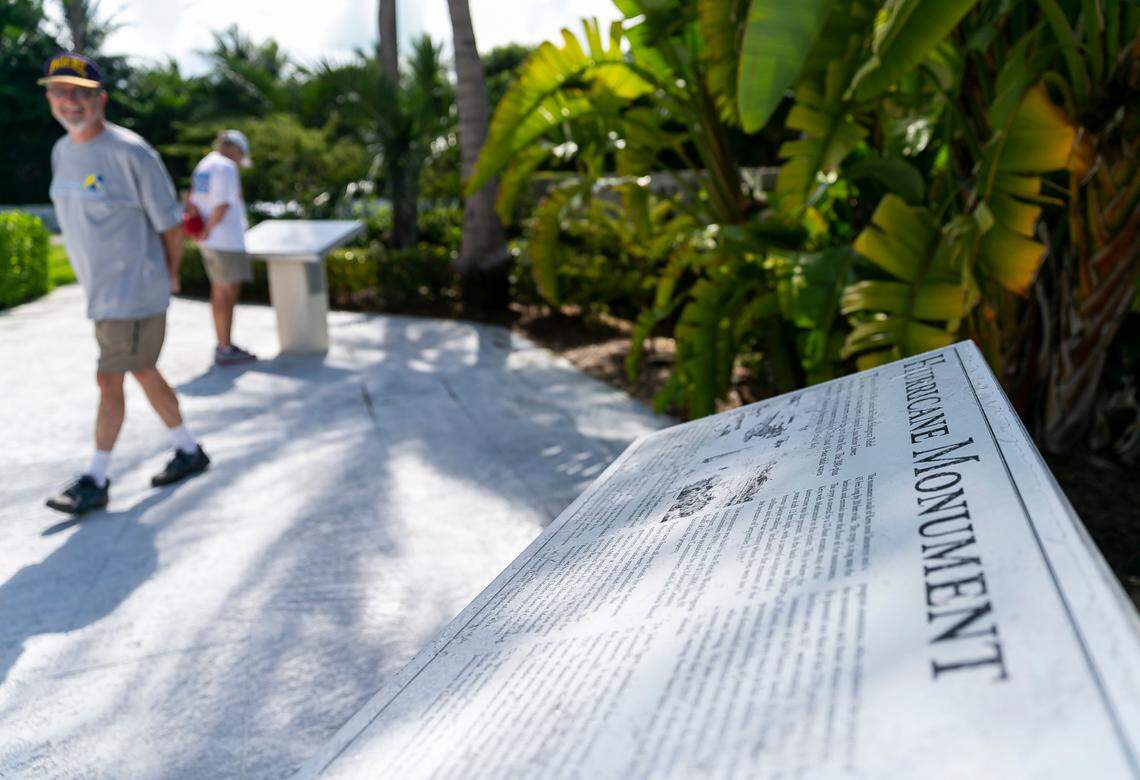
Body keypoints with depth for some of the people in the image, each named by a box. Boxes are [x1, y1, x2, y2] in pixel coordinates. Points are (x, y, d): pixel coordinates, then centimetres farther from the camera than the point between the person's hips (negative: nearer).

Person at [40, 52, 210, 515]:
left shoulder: (130, 153, -16)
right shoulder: (62, 152, 8)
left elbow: (170, 222, -11)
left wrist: (171, 277, -1)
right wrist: (98, 277, 16)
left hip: (135, 293, -8)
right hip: (101, 291, 8)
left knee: (109, 381, -3)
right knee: (144, 373, 15)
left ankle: (95, 481, 9)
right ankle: (189, 451, 29)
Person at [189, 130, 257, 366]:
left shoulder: (203, 166, 18)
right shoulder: (226, 167, -12)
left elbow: (194, 202, 16)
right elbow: (222, 205, -20)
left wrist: (203, 228, 3)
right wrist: (207, 232, -10)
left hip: (211, 241, 10)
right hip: (226, 240, -9)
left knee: (219, 291, 13)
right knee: (229, 292, -6)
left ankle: (223, 345, 19)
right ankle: (226, 350, -5)